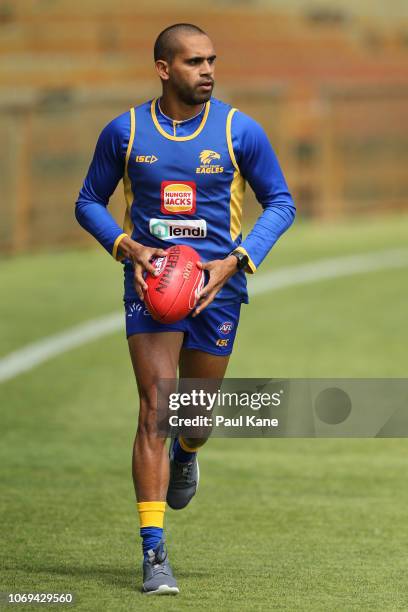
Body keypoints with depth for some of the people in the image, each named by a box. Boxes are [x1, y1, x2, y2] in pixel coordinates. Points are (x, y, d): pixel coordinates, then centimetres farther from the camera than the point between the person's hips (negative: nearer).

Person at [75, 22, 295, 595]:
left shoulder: (240, 131, -3)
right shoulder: (124, 132, -1)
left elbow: (280, 202, 5)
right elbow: (89, 202, 10)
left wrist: (236, 262, -9)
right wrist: (128, 247, -9)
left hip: (217, 285, 1)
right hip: (151, 279, -1)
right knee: (155, 408, -13)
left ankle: (185, 457, 52)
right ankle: (154, 554, -14)